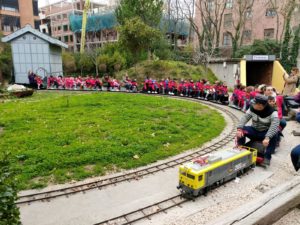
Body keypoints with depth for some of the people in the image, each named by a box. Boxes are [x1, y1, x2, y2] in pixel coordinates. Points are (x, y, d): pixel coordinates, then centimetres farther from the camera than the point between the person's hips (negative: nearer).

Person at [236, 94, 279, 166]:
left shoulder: (272, 112, -20)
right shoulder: (252, 109, -9)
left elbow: (274, 126, -33)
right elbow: (244, 118, -18)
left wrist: (267, 137, -49)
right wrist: (239, 129, -37)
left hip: (265, 133, -2)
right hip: (254, 131, 3)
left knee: (274, 135, -34)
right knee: (241, 131, -24)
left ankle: (267, 157, -22)